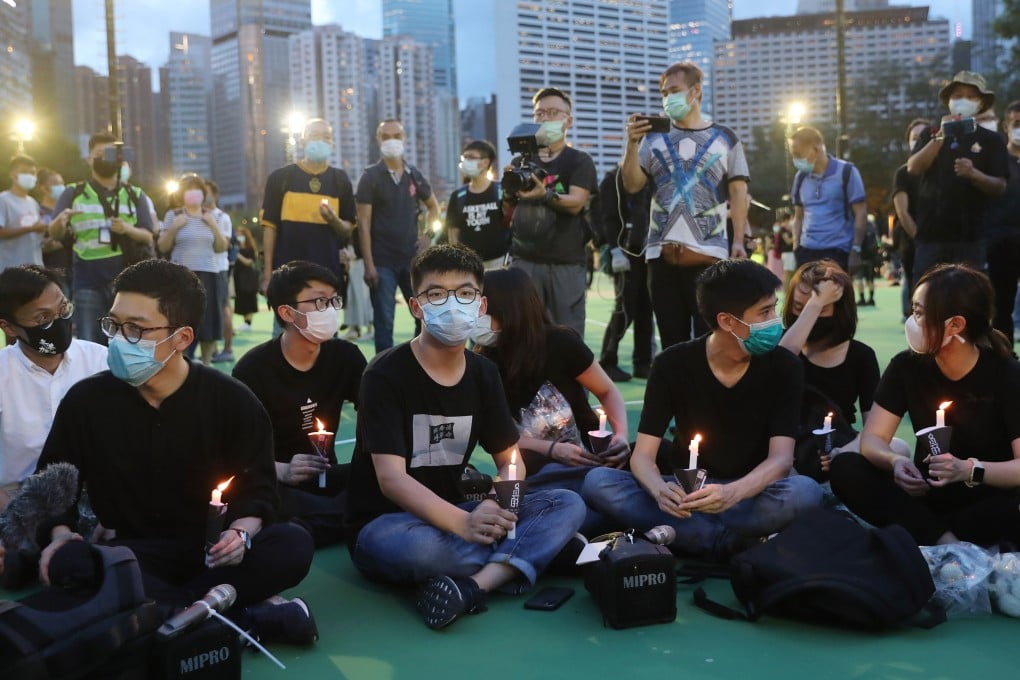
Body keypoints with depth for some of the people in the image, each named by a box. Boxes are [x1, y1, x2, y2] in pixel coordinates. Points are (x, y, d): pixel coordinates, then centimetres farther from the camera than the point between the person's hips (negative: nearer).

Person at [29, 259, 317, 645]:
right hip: (129, 554, 2)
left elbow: (256, 488, -1)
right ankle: (250, 619, -34)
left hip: (211, 552, -1)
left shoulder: (232, 402, -6)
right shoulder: (85, 400, -2)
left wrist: (241, 533, -22)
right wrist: (60, 533, -12)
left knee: (292, 544, -29)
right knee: (65, 563, -33)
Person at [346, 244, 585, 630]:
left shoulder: (484, 374, 4)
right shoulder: (386, 375, -14)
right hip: (383, 524, -6)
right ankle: (516, 563, -13)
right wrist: (465, 525, -39)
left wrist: (494, 506, -18)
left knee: (568, 505, -11)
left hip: (450, 516, 6)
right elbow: (391, 478, -23)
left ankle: (474, 584, -30)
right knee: (420, 546, -41)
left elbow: (511, 461, 6)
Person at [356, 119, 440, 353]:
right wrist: (368, 264, -14)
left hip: (412, 259, 4)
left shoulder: (414, 175, 8)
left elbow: (433, 206, 24)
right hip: (382, 262, -4)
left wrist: (427, 234, 5)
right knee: (384, 321, 0)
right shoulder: (370, 176, -4)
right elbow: (364, 223, -8)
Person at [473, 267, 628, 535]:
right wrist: (551, 450, -17)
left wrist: (622, 435, -12)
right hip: (533, 475, 1)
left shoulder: (559, 344, -5)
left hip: (587, 464, 0)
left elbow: (607, 392, 8)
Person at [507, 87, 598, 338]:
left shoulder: (580, 161, 4)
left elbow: (576, 203, -13)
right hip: (524, 261, 3)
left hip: (567, 263, -3)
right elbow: (508, 214, 14)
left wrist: (545, 195, -30)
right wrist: (510, 191, -7)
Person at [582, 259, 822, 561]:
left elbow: (781, 458, -16)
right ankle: (731, 543, -24)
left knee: (806, 491, -34)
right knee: (597, 482, -25)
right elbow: (642, 455, -13)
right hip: (689, 490, 1)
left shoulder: (784, 367, -9)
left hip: (752, 491, -1)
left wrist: (733, 493, -39)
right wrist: (661, 491, -38)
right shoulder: (672, 364, -9)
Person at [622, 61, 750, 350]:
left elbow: (738, 192, 5)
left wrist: (739, 241, -6)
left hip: (709, 255, -2)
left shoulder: (724, 138, 7)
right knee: (672, 339, 8)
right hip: (661, 254, 2)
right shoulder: (655, 137, 11)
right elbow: (632, 185, 3)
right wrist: (632, 143, -11)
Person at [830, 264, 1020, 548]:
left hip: (989, 499, -4)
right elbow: (872, 438, -7)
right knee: (845, 469, -23)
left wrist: (970, 470, -39)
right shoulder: (907, 366, -5)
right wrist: (895, 462, -30)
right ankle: (946, 541, -29)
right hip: (927, 495, 4)